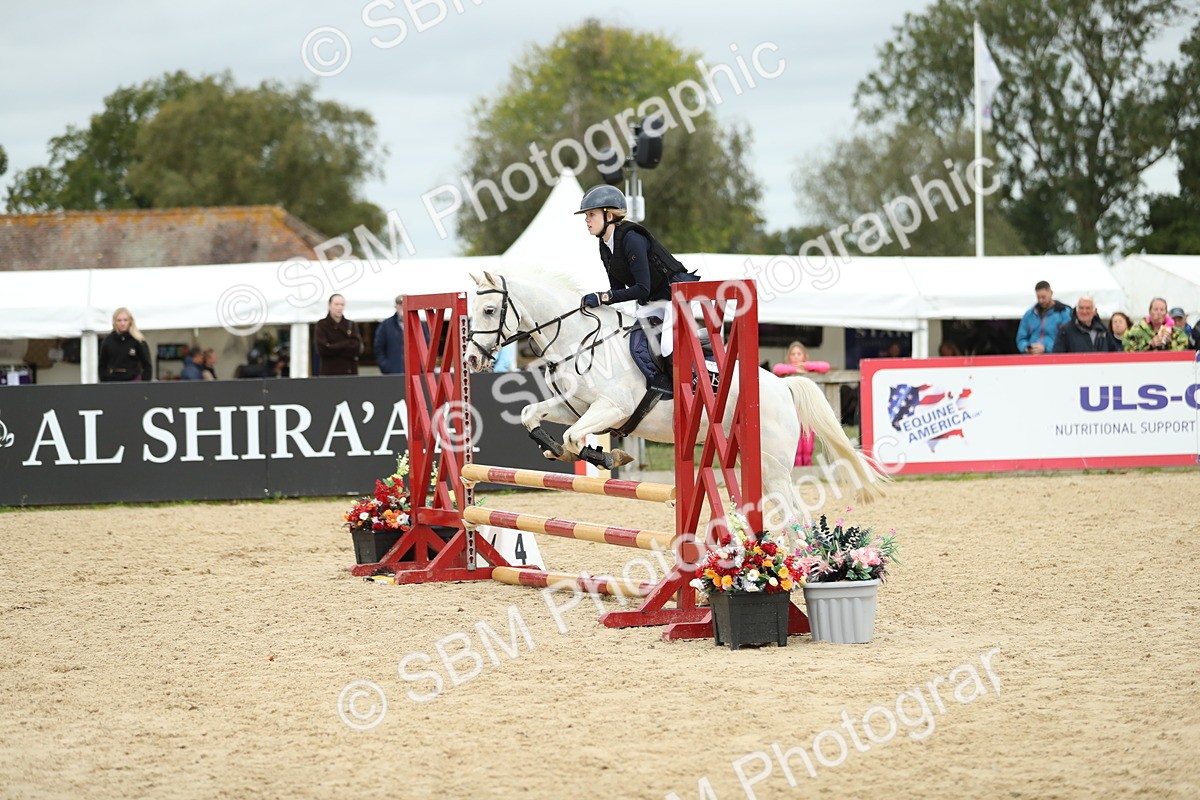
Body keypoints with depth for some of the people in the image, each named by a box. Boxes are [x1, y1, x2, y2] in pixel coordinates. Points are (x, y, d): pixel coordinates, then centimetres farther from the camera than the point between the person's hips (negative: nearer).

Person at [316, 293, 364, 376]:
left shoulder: (351, 325, 13)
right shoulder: (322, 325, 5)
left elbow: (357, 348, -1)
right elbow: (322, 349, -8)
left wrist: (333, 348, -7)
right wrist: (347, 345, -6)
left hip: (350, 372, 2)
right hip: (329, 373, -2)